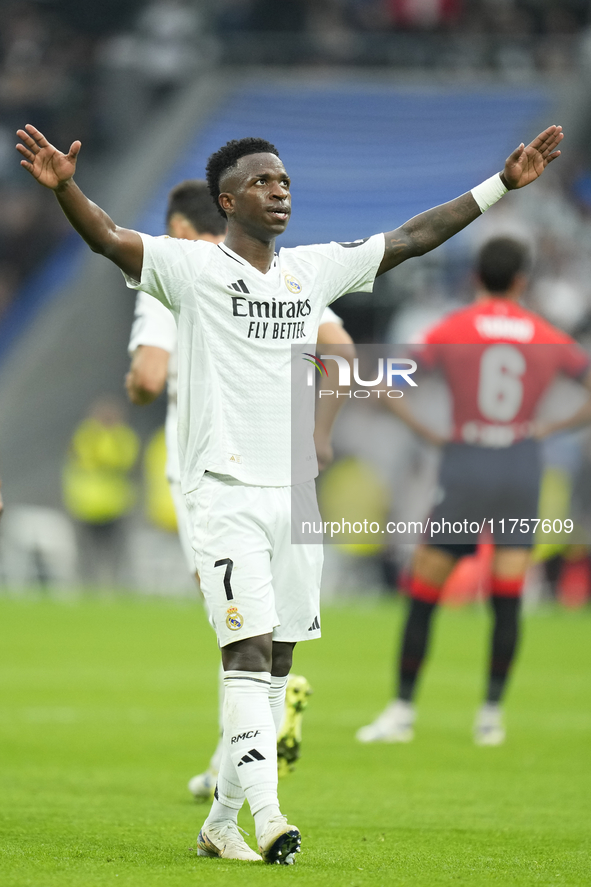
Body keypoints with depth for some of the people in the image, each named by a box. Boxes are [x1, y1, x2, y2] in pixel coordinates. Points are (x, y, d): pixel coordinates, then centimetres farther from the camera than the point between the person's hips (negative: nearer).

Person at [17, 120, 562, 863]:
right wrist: (63, 189, -40)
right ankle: (267, 817, -23)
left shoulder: (314, 269, 13)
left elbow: (414, 238, 18)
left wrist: (504, 183, 16)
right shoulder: (192, 268, -4)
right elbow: (108, 239, -20)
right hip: (227, 493, -6)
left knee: (276, 664, 8)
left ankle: (221, 822, 16)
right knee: (249, 651, -16)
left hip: (296, 491, 6)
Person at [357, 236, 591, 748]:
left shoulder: (452, 330, -2)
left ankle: (403, 710, 7)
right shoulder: (547, 338, 5)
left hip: (464, 466, -2)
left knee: (423, 595, 6)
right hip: (522, 467, 2)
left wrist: (428, 432, -2)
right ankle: (492, 714, 1)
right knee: (508, 600, 5)